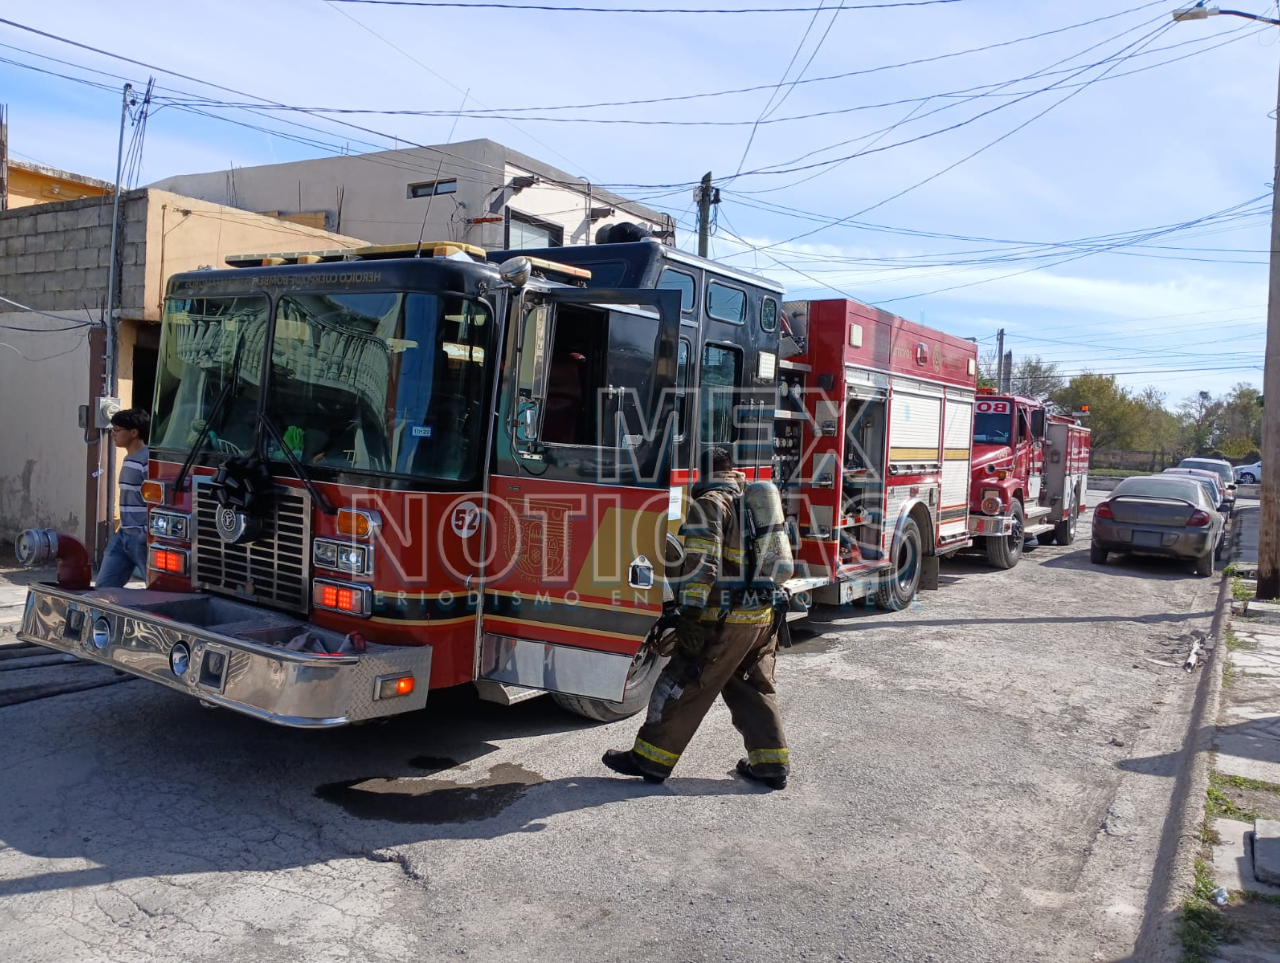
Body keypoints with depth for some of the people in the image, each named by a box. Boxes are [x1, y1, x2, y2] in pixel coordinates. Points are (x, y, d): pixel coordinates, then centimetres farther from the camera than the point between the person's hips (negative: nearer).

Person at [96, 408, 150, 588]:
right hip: (124, 535, 10)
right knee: (104, 585, 10)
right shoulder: (129, 459, 15)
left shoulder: (148, 460, -15)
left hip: (143, 537, -10)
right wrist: (122, 529, 23)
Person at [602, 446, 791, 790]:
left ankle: (650, 759, 10)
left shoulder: (710, 504, -10)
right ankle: (771, 763, 21)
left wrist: (690, 614, -22)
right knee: (755, 689, 19)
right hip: (764, 617, 8)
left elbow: (701, 562, -21)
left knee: (682, 685, 2)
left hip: (725, 621, -8)